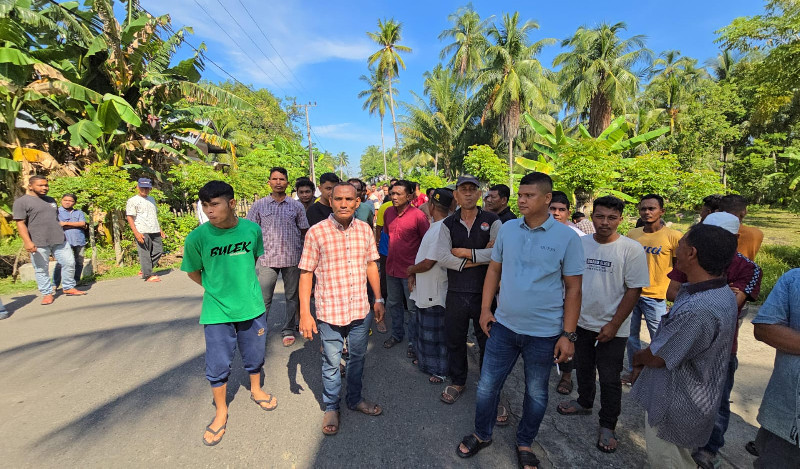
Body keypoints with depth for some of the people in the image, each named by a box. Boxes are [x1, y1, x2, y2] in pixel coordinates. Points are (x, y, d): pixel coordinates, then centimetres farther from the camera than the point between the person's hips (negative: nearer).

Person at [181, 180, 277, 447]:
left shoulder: (252, 229, -11)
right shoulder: (197, 237, -15)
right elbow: (193, 272, 1)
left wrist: (243, 284, 8)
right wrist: (218, 289, 2)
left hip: (252, 307, 2)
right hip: (217, 313, -1)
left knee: (254, 357, 20)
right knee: (217, 367, 11)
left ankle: (256, 390, 48)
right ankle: (221, 411, 37)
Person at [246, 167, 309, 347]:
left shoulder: (296, 206, 5)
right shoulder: (259, 205, 5)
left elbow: (304, 232, 8)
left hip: (292, 258, 1)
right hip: (266, 258, 0)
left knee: (292, 296, 10)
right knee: (263, 298, 2)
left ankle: (288, 331, 24)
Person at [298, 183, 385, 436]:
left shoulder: (364, 229, 0)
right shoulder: (316, 232, -12)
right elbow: (306, 273, -8)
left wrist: (378, 299, 9)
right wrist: (305, 313, -9)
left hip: (361, 310, 4)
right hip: (330, 312, -3)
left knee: (358, 358, 20)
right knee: (331, 363, 13)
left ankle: (355, 399, 44)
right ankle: (331, 408, 38)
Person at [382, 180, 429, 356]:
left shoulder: (418, 215, -17)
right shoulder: (388, 212, 2)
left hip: (410, 270, -6)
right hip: (391, 267, 6)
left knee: (413, 308, 9)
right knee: (393, 304, 21)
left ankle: (413, 341, 27)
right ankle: (397, 334, 42)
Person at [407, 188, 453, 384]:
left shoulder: (442, 230, -26)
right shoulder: (435, 226, 6)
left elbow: (427, 263, -25)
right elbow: (423, 254, 11)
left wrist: (411, 269, -6)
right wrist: (413, 274, 0)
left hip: (435, 291, -10)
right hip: (424, 289, 10)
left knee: (434, 332, 7)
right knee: (424, 327, 24)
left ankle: (440, 369, 27)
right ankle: (425, 360, 44)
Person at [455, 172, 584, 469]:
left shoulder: (566, 237, -10)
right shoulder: (507, 229, -2)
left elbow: (573, 289, -6)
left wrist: (568, 335, -7)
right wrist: (485, 309, 2)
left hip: (544, 333, -2)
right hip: (503, 326, 3)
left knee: (536, 392, 17)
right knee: (487, 385, 13)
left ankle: (524, 444, 43)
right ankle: (482, 435, 39)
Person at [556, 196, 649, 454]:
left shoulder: (631, 249, -12)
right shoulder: (579, 243, -2)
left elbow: (634, 290, -11)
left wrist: (614, 325, -13)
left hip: (612, 328, -4)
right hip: (581, 322, 4)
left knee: (609, 379, 8)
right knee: (583, 368, 21)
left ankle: (607, 427, 28)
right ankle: (585, 403, 45)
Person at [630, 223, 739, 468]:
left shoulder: (697, 311, -36)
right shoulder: (721, 292, -2)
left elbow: (657, 358, -22)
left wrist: (637, 358, -2)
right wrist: (644, 360, 1)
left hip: (674, 409, -9)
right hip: (690, 400, 9)